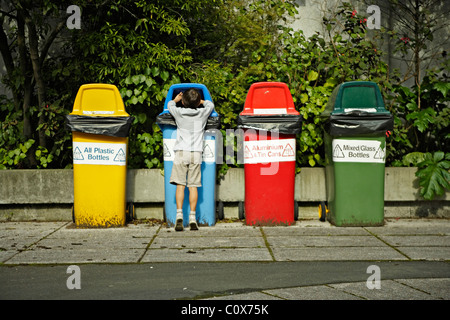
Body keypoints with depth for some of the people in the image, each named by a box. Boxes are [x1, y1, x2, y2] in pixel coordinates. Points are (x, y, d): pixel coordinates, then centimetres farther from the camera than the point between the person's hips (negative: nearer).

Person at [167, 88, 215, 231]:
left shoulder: (179, 112, 1)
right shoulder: (203, 113, 4)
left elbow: (169, 105, 25)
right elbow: (210, 104, 28)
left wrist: (176, 99, 44)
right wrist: (200, 101, 44)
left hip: (181, 152, -1)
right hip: (196, 153, 1)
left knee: (180, 185, -2)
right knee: (193, 186, 3)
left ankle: (179, 215, -14)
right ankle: (192, 218, -1)